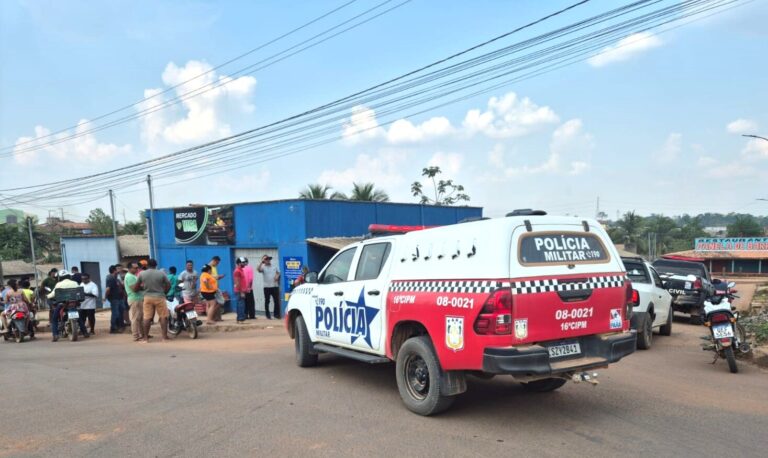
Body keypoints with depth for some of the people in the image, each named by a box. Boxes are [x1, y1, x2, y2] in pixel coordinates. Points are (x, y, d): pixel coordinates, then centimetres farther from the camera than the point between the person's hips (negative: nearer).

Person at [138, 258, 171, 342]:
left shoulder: (142, 274, 1)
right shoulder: (161, 273, -4)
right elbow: (168, 285, -2)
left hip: (147, 297, 2)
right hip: (159, 297, -2)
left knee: (147, 318, 4)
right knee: (163, 317, 3)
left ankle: (145, 338, 6)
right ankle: (165, 336, 2)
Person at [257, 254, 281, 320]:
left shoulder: (274, 267, 12)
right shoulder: (263, 267, -2)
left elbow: (278, 272, 19)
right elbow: (258, 269, -23)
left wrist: (277, 276, -2)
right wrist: (262, 262, -25)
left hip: (275, 286, 3)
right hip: (267, 287, -3)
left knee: (276, 301, 3)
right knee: (267, 301, 3)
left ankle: (277, 314, 13)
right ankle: (268, 315, 11)